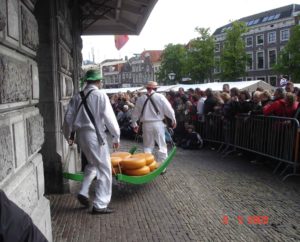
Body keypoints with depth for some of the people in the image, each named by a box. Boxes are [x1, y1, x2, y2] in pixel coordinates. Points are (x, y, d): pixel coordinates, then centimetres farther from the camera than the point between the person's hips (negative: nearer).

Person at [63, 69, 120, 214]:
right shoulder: (100, 95, -7)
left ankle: (83, 192, 19)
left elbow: (68, 118, 10)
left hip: (80, 134, 7)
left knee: (92, 164, 26)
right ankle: (100, 205, 4)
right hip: (95, 134, -7)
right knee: (104, 169, 2)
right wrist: (116, 137, -2)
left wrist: (68, 136, 23)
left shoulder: (77, 97, 9)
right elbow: (109, 118, -10)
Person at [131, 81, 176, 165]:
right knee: (162, 145, 6)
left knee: (148, 146, 14)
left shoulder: (140, 99, 4)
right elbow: (168, 109, -6)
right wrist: (173, 120, 6)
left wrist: (134, 124, 22)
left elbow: (135, 113, 10)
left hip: (146, 124, 3)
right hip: (158, 124, -3)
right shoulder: (160, 97, -5)